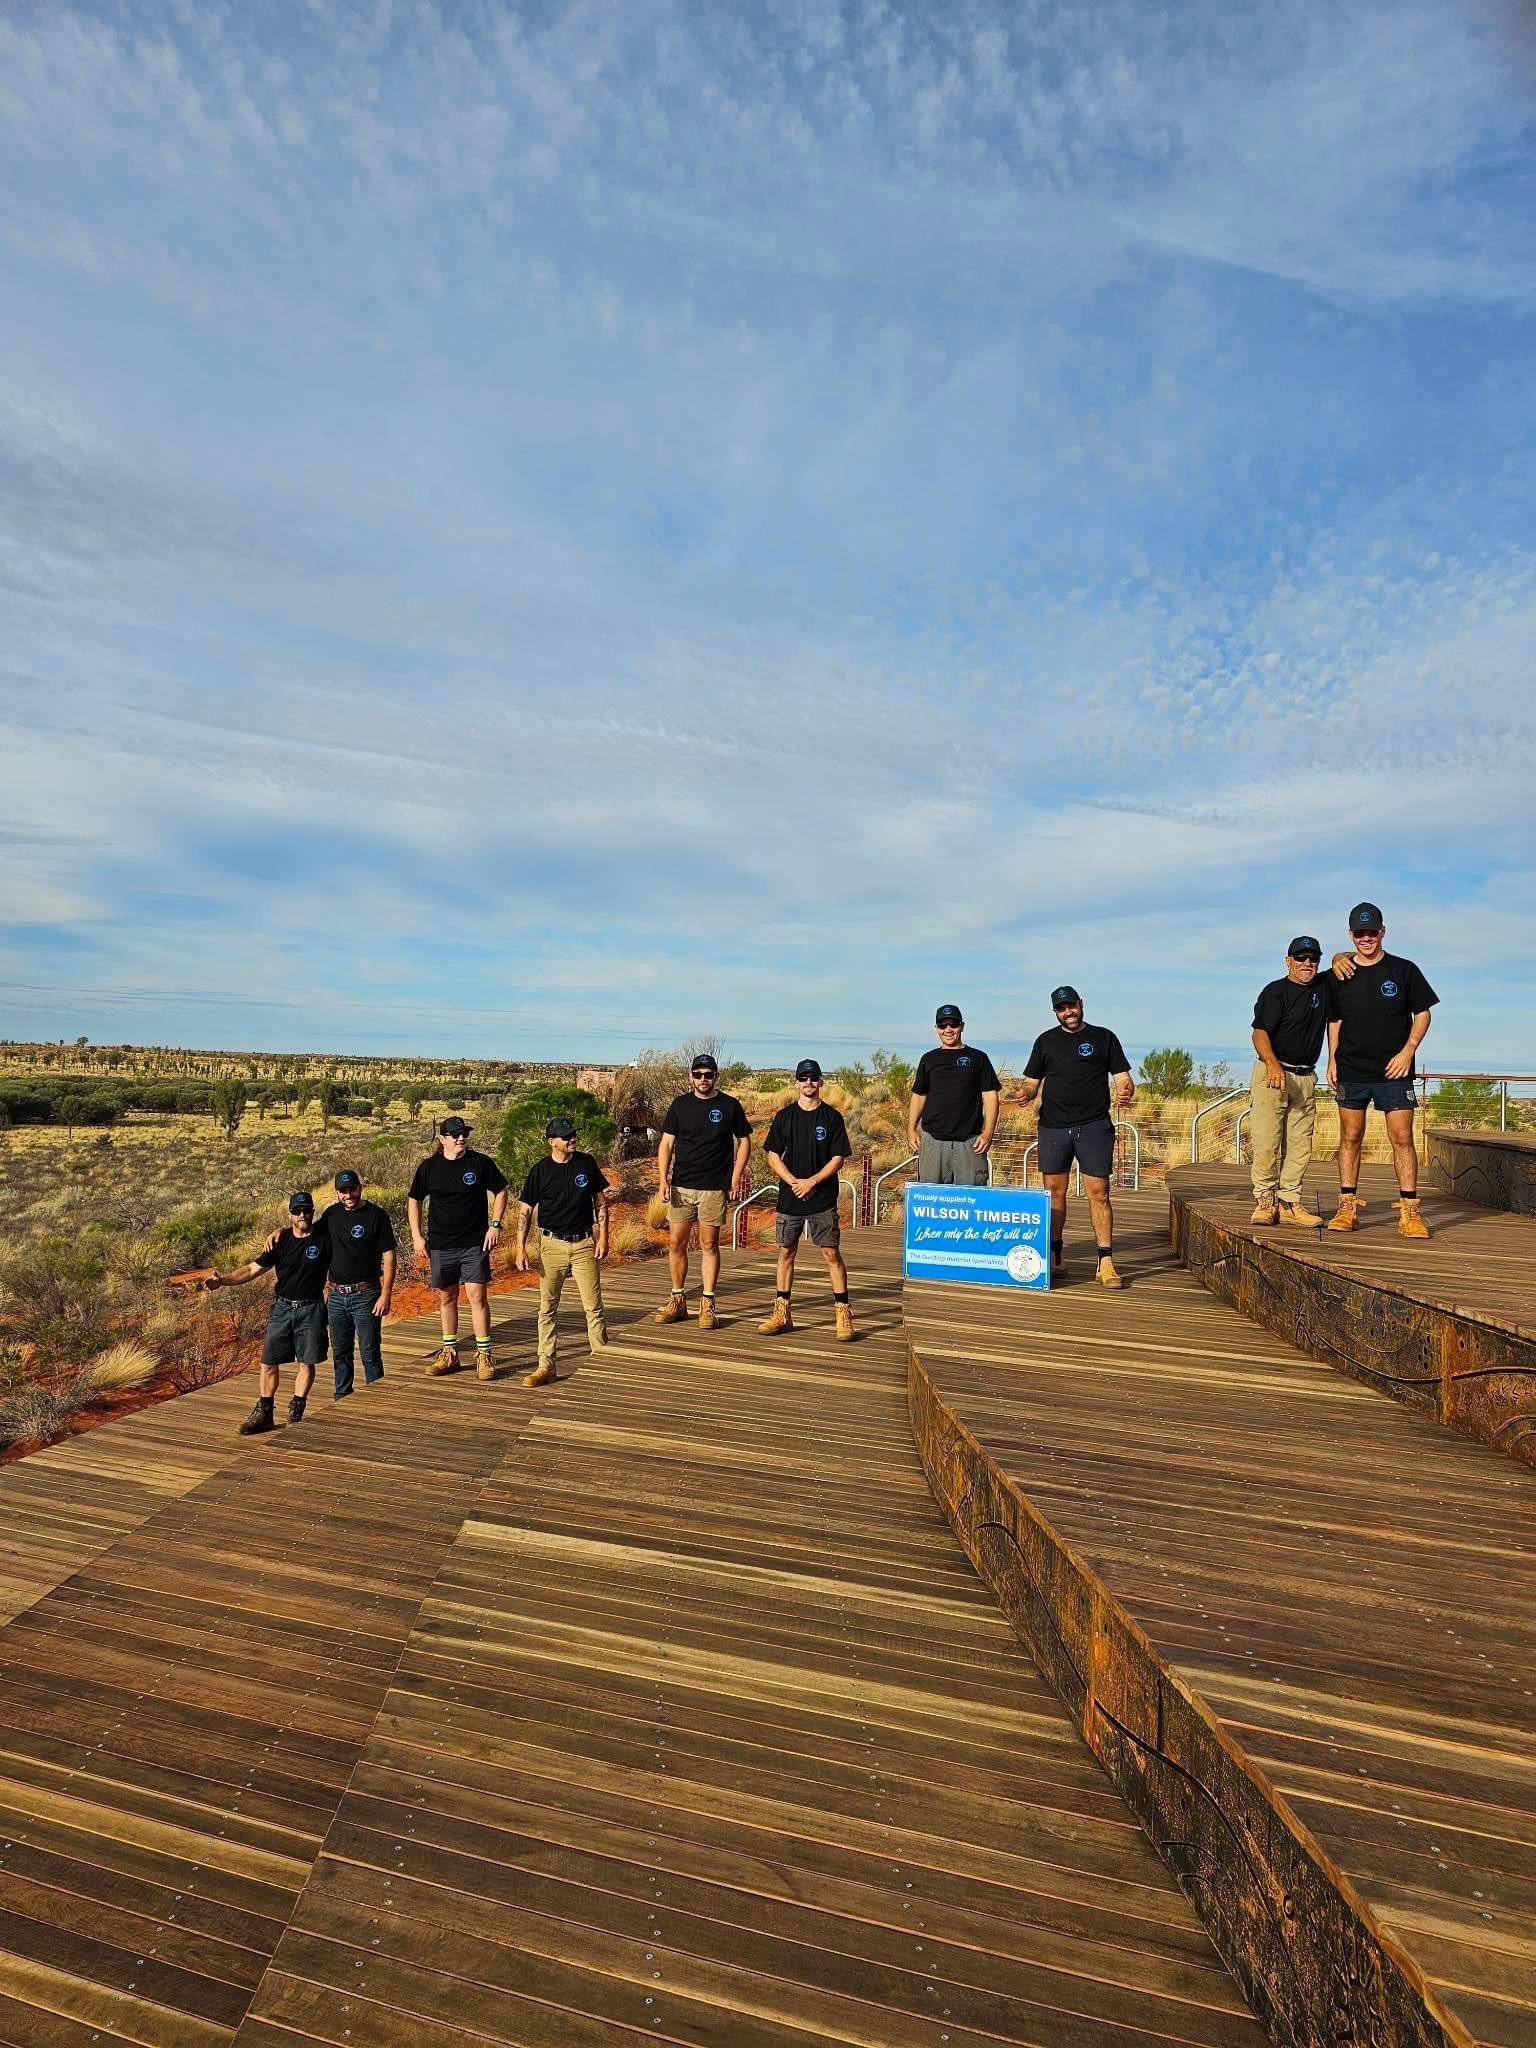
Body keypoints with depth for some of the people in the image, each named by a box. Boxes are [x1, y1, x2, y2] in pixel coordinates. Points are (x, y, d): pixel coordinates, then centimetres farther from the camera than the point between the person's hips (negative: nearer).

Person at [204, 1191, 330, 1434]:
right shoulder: (280, 1240, 1)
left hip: (311, 1310, -2)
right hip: (282, 1307, 2)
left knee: (306, 1363, 2)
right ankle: (264, 1414, 17)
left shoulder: (324, 1240, -4)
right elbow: (252, 1269, -1)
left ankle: (295, 1414, 15)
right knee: (269, 1362, 4)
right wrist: (222, 1280, -14)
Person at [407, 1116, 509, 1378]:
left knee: (477, 1296, -6)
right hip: (440, 1245, 2)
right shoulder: (429, 1167, 0)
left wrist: (495, 1224, -4)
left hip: (475, 1243, -2)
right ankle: (449, 1353, 25)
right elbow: (413, 1200, 10)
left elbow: (501, 1191, 5)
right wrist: (416, 1235, 3)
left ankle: (484, 1355, 4)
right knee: (446, 1298, 12)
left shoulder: (481, 1162, -4)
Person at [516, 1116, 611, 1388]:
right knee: (547, 1308, 6)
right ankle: (546, 1366, 15)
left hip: (584, 1243, 1)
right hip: (552, 1245, 0)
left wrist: (603, 1237, 0)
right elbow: (525, 1210, 1)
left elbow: (600, 1202, 6)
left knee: (594, 1306, 3)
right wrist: (521, 1248, -6)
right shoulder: (540, 1171, -5)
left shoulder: (587, 1163, 0)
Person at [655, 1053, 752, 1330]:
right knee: (676, 1243, 5)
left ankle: (707, 1304, 14)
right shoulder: (680, 1104, 5)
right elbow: (666, 1144, 5)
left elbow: (744, 1142, 6)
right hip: (681, 1185, 2)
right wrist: (663, 1179, -6)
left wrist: (736, 1179, -2)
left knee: (709, 1245, 4)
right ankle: (678, 1300, 20)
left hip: (714, 1187, -2)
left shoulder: (730, 1105, 0)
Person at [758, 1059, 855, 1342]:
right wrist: (794, 1182, -10)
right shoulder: (784, 1117, 6)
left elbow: (838, 1159, -2)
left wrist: (811, 1182, -12)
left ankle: (843, 1314, 5)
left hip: (823, 1199, -2)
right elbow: (773, 1156, 4)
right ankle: (782, 1313, 18)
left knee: (831, 1253, -3)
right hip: (789, 1197, 2)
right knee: (786, 1252, 9)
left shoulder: (832, 1117, 1)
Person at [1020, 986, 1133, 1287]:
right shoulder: (1045, 1041, 13)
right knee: (1054, 1193, 6)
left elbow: (1123, 1078, 5)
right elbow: (1031, 1082, 13)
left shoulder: (1103, 1037, 8)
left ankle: (1106, 1263, -2)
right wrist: (1027, 1093, -10)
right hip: (1053, 1127, 2)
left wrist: (1125, 1093, -18)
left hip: (1094, 1126, -2)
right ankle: (1056, 1259, 17)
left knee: (1098, 1193, -6)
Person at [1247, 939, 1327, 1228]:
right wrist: (1273, 1064, -32)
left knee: (1300, 1144, 3)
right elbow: (1260, 1033, -15)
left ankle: (1289, 1202, 9)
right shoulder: (1275, 991, -5)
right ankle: (1265, 1200, 2)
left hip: (1306, 1079, 6)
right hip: (1271, 1073, -6)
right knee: (1267, 1141, -8)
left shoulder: (1323, 988, 13)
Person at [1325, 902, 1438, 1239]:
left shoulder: (1403, 970, 2)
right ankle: (1347, 1208, 9)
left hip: (1393, 1071, -1)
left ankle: (1410, 1212, 1)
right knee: (1350, 1138, 4)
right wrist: (1332, 1060, 6)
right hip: (1351, 1070, 2)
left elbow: (1423, 1013, 5)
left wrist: (1408, 1051, -7)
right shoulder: (1339, 976, 7)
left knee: (1402, 1137, -4)